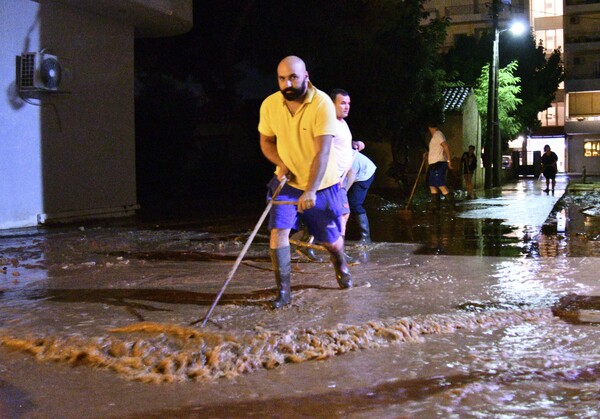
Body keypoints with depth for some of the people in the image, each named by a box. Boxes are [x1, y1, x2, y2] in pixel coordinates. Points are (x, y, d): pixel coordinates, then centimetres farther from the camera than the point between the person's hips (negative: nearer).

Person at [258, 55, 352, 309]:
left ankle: (341, 266, 43)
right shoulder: (269, 105, -9)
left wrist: (311, 190, -37)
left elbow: (322, 151, -29)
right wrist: (280, 164, -13)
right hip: (287, 182, 3)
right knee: (278, 230, -15)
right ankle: (283, 291, -5)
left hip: (322, 184, -2)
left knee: (331, 240, 9)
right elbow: (266, 141, 7)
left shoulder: (322, 103, -23)